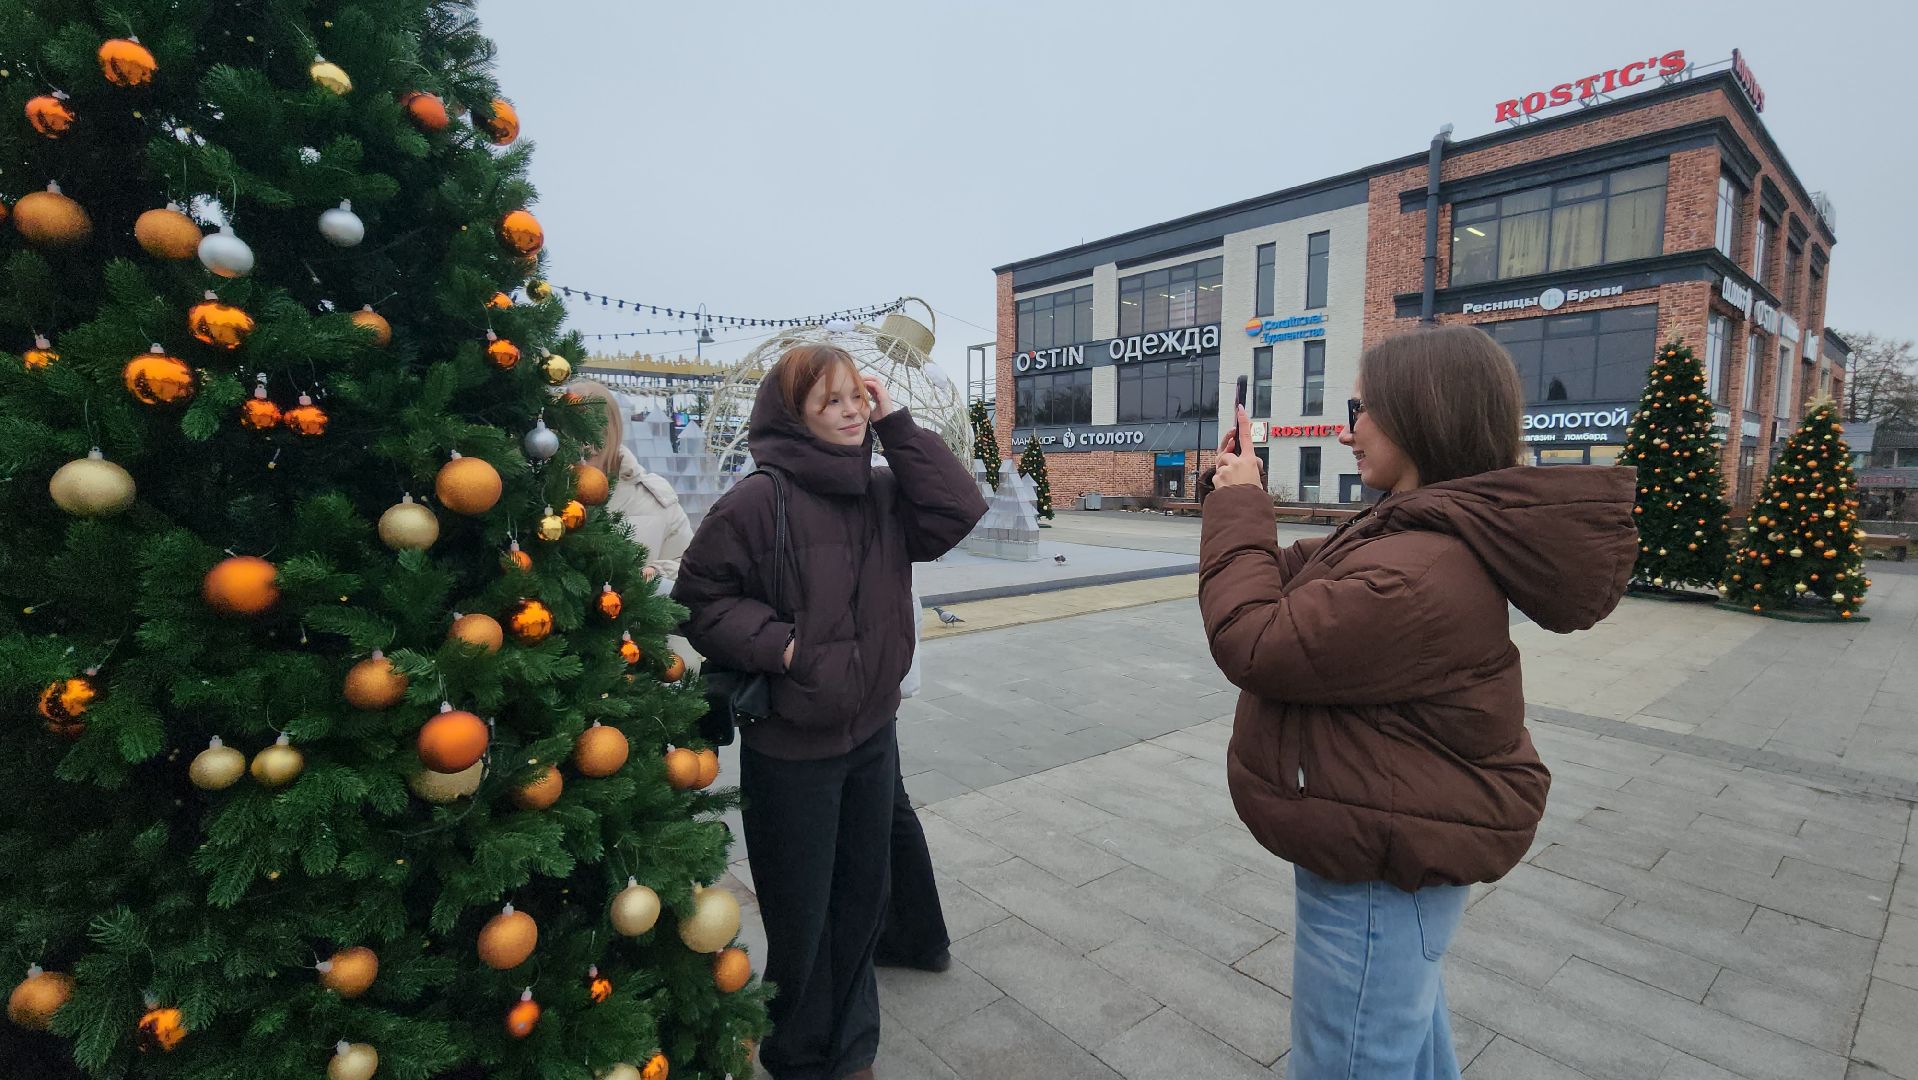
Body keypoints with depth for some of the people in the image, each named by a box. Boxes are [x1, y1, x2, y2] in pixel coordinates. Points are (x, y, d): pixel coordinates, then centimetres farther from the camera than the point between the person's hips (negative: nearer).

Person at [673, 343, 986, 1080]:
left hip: (873, 731, 6)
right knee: (801, 918, 13)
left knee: (863, 900, 22)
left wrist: (896, 425, -12)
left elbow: (959, 513, -11)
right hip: (791, 748, -6)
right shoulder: (759, 500, -17)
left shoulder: (880, 492, 0)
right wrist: (776, 643, -24)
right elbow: (699, 599, -12)